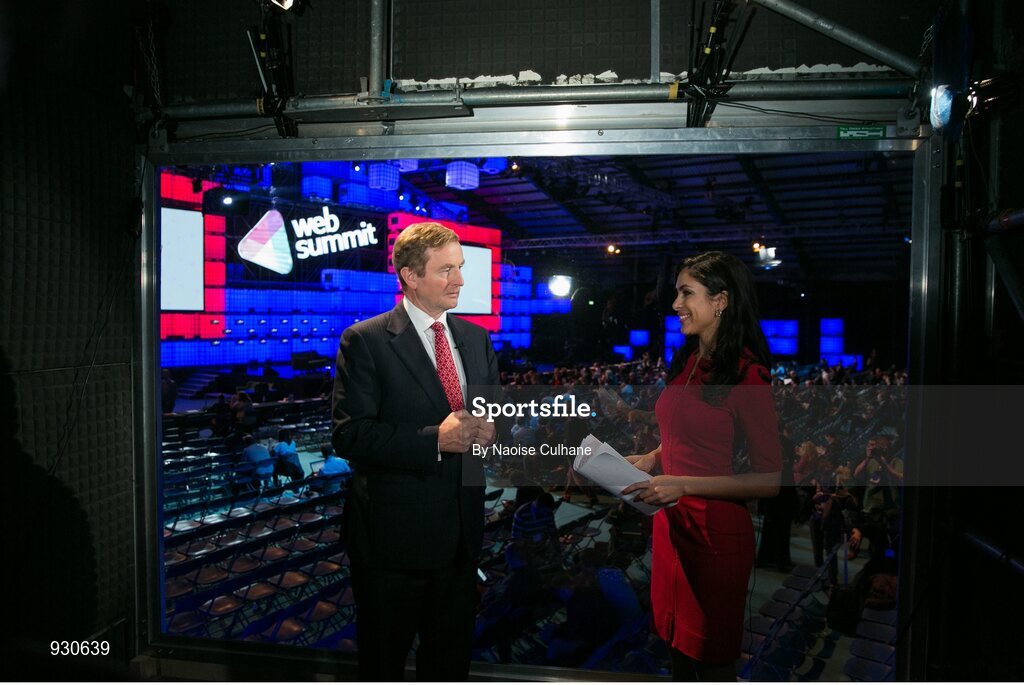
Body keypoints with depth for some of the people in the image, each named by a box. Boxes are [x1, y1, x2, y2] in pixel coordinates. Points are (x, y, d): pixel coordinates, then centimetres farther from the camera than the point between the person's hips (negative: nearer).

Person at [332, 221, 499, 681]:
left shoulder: (476, 338, 8)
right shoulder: (366, 341, -12)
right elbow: (349, 435, -18)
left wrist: (487, 429, -10)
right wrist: (434, 440, -26)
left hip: (461, 532, 6)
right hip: (394, 534, -5)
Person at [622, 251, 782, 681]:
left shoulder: (746, 376, -16)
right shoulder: (686, 362, 6)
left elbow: (769, 479, -17)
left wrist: (684, 485, -24)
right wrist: (651, 460, 2)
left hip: (717, 532, -7)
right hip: (671, 525, 7)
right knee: (678, 645, 21)